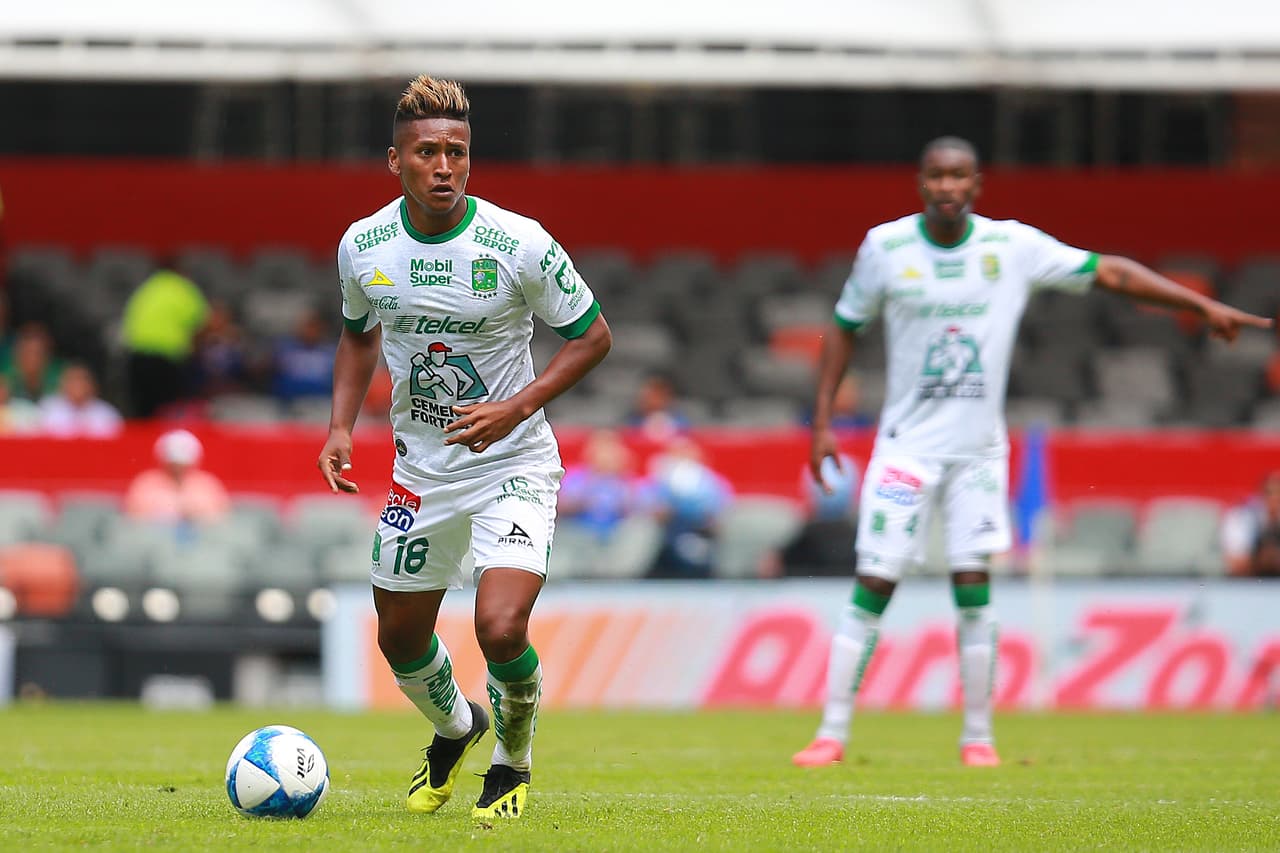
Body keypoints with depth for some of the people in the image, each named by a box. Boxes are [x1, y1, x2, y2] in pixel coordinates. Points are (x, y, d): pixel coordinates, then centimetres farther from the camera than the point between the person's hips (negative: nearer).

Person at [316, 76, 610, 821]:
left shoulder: (519, 244, -18)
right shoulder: (363, 247, -7)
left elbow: (592, 337, -8)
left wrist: (518, 408, -20)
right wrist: (342, 425, 0)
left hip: (513, 462, -4)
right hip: (421, 470, 4)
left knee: (501, 628, -22)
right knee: (401, 639, 14)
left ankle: (514, 760, 9)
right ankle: (454, 728, 48)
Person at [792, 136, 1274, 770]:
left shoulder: (1012, 246, -5)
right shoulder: (886, 247, -5)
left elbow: (1109, 272, 0)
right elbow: (845, 327, 7)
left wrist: (1204, 305, -4)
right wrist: (822, 421, 2)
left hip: (978, 449, 1)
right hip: (906, 445, -1)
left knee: (973, 586, -5)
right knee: (873, 586, -5)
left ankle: (978, 735, 7)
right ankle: (832, 734, 1)